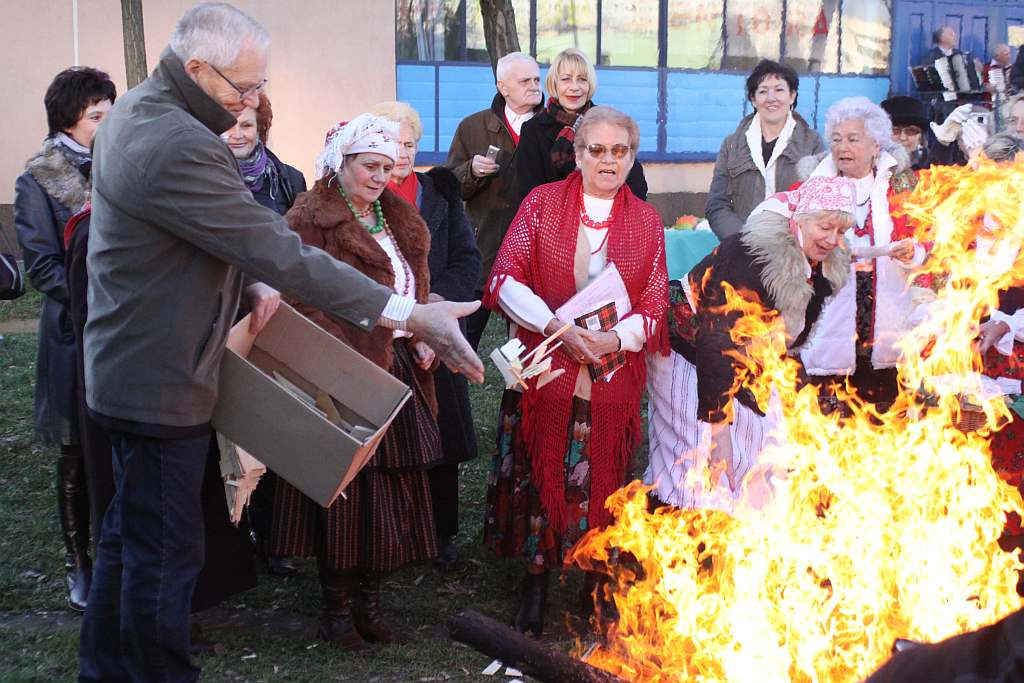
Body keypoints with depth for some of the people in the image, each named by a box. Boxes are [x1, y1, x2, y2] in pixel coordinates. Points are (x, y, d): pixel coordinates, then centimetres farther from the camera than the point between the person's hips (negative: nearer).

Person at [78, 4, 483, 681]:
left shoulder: (140, 109, 5)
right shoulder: (178, 148, -29)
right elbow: (281, 254, -30)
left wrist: (252, 279, 0)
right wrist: (407, 314, -28)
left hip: (128, 365, 11)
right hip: (161, 381, -11)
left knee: (128, 536, 23)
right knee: (166, 554, 3)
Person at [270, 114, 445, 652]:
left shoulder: (399, 220, 16)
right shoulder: (310, 221, -7)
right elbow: (304, 305, -15)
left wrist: (422, 337, 6)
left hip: (400, 375, 7)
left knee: (390, 491, 10)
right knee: (345, 490, 0)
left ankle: (368, 599, 23)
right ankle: (337, 607, 15)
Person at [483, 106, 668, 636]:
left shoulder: (646, 221, 7)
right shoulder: (541, 204, 2)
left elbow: (654, 307, 3)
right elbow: (505, 279, -6)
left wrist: (614, 338, -16)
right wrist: (557, 327, -18)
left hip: (613, 379, 1)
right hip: (546, 371, -1)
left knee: (602, 480, 8)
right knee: (538, 474, 4)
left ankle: (598, 579, 25)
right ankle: (535, 580, 21)